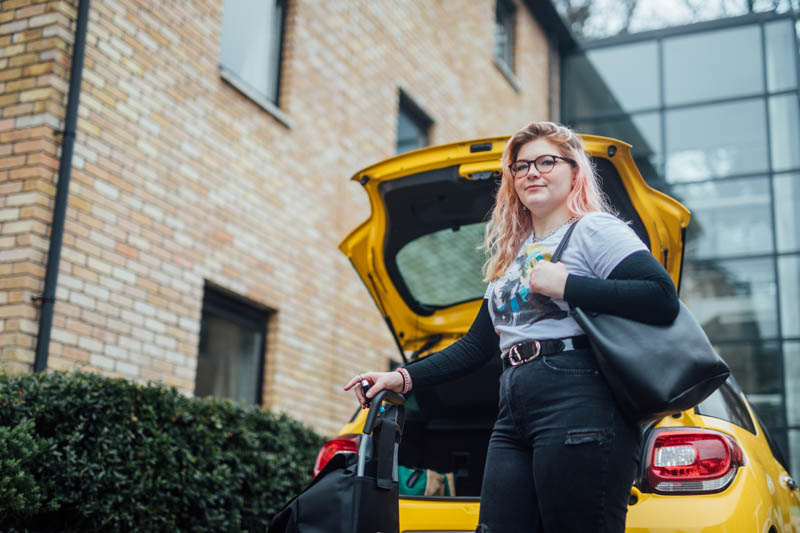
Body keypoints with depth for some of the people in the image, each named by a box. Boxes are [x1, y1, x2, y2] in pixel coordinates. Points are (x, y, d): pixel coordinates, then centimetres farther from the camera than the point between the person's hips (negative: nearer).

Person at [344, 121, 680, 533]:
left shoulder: (594, 231, 3)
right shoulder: (512, 256, 26)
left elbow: (663, 299, -12)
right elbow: (476, 346, 27)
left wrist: (567, 284, -14)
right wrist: (404, 378, 18)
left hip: (577, 406, -7)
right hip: (514, 417, 8)